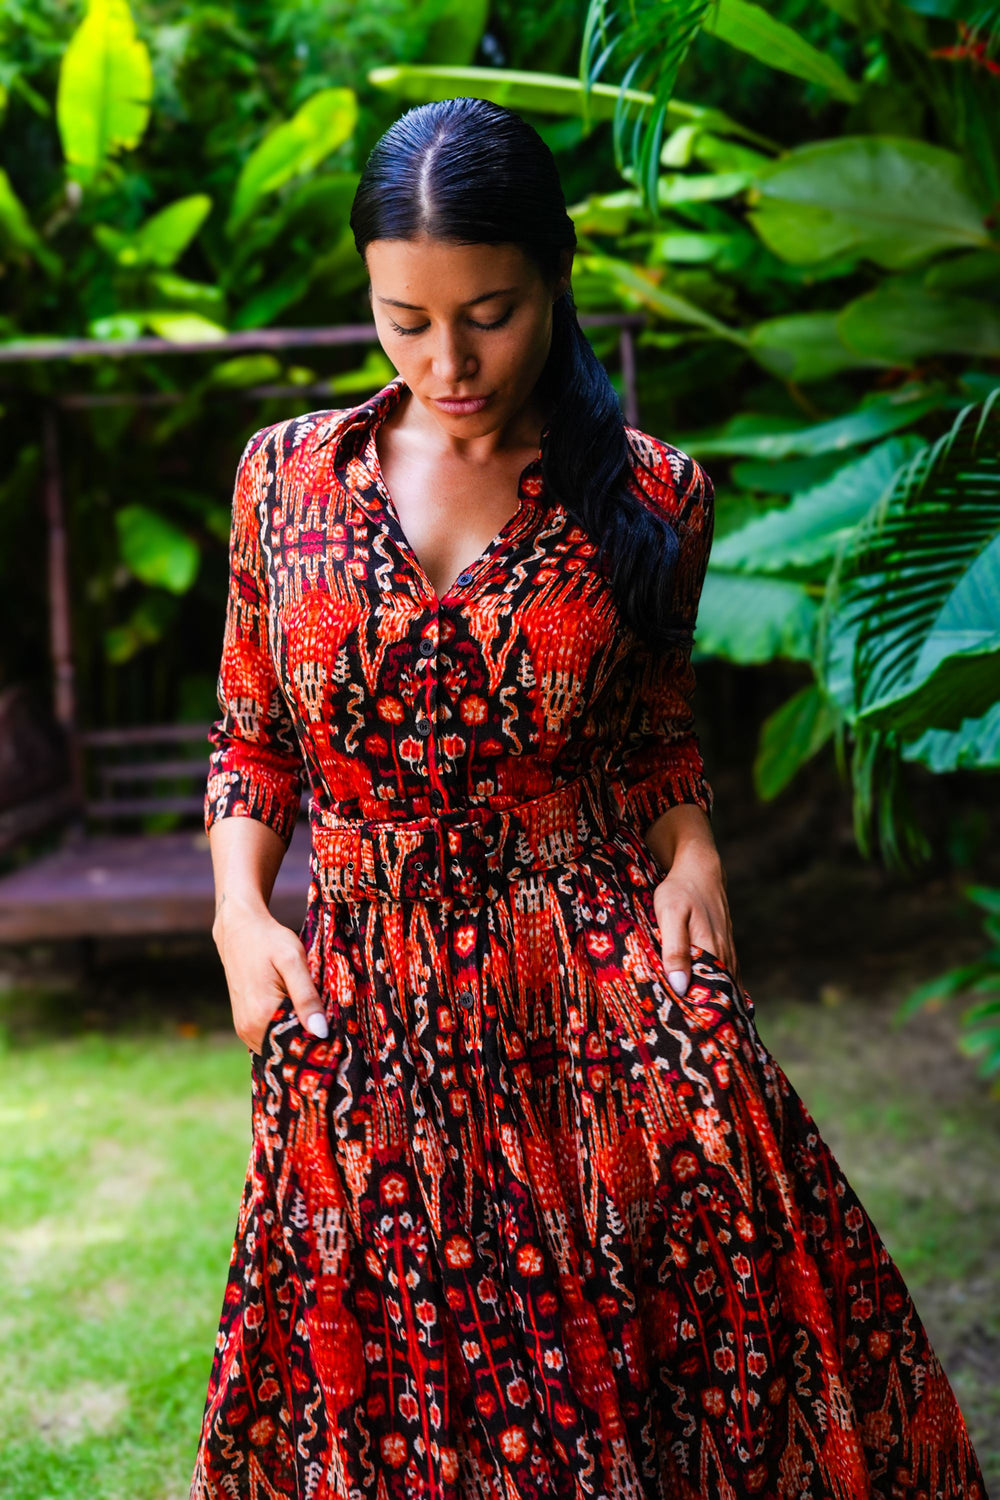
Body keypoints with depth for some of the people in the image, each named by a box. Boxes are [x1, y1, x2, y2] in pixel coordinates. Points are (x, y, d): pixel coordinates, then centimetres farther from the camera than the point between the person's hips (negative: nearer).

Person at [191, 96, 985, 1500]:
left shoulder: (651, 496, 1)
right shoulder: (289, 473, 4)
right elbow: (252, 736, 12)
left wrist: (691, 859, -4)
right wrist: (239, 912, -2)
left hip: (607, 1000, -1)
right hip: (360, 1006, 1)